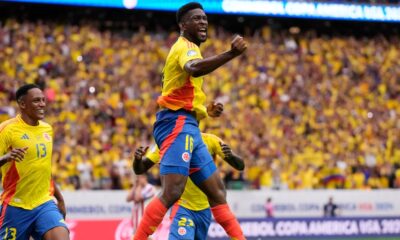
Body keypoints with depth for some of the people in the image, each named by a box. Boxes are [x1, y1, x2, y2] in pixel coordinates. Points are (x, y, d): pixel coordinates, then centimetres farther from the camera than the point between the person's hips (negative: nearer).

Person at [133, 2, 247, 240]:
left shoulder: (189, 49, 23)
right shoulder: (185, 46, -8)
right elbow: (193, 68, -34)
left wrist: (205, 110, 28)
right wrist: (231, 54, -46)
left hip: (188, 128, 11)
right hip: (178, 124, -11)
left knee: (217, 191, 10)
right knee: (172, 192, -22)